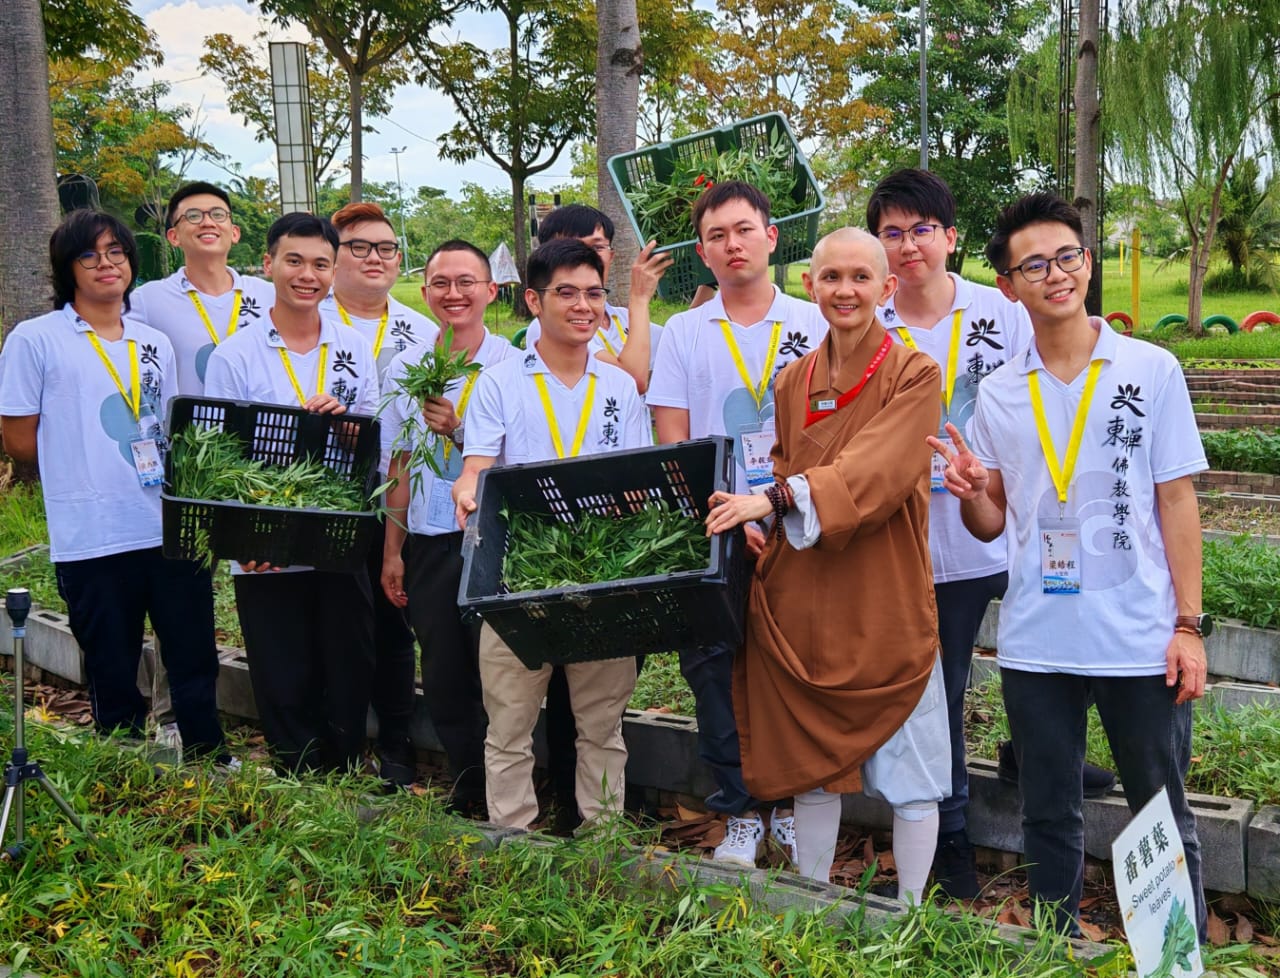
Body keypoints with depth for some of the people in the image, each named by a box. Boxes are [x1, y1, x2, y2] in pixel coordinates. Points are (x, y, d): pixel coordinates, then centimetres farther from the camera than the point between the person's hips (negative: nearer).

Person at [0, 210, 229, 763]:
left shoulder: (155, 343, 13)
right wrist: (83, 473, 2)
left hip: (174, 527, 4)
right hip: (92, 540, -4)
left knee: (195, 660, 9)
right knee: (114, 675, 9)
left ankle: (210, 762, 24)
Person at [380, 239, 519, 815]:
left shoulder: (512, 367, -3)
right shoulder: (405, 370, 8)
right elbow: (400, 467, 12)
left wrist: (458, 432, -19)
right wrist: (392, 550, 11)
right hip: (429, 543, 3)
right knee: (443, 679, 8)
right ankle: (467, 795, 24)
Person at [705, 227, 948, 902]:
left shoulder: (914, 374, -5)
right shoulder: (792, 382, 9)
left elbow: (877, 471, -19)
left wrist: (779, 498, -30)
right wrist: (757, 523, -8)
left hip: (887, 601, -4)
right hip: (803, 599, 4)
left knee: (909, 773, 5)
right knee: (812, 760, 12)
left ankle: (909, 917, 21)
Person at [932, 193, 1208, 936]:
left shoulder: (1151, 370, -1)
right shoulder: (998, 394, 6)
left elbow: (1177, 501, -1)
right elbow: (992, 524, 10)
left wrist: (1190, 624, -6)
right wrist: (970, 491, -13)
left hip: (1141, 640, -2)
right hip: (1036, 643, 3)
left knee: (1163, 817, 9)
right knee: (1049, 818, 14)